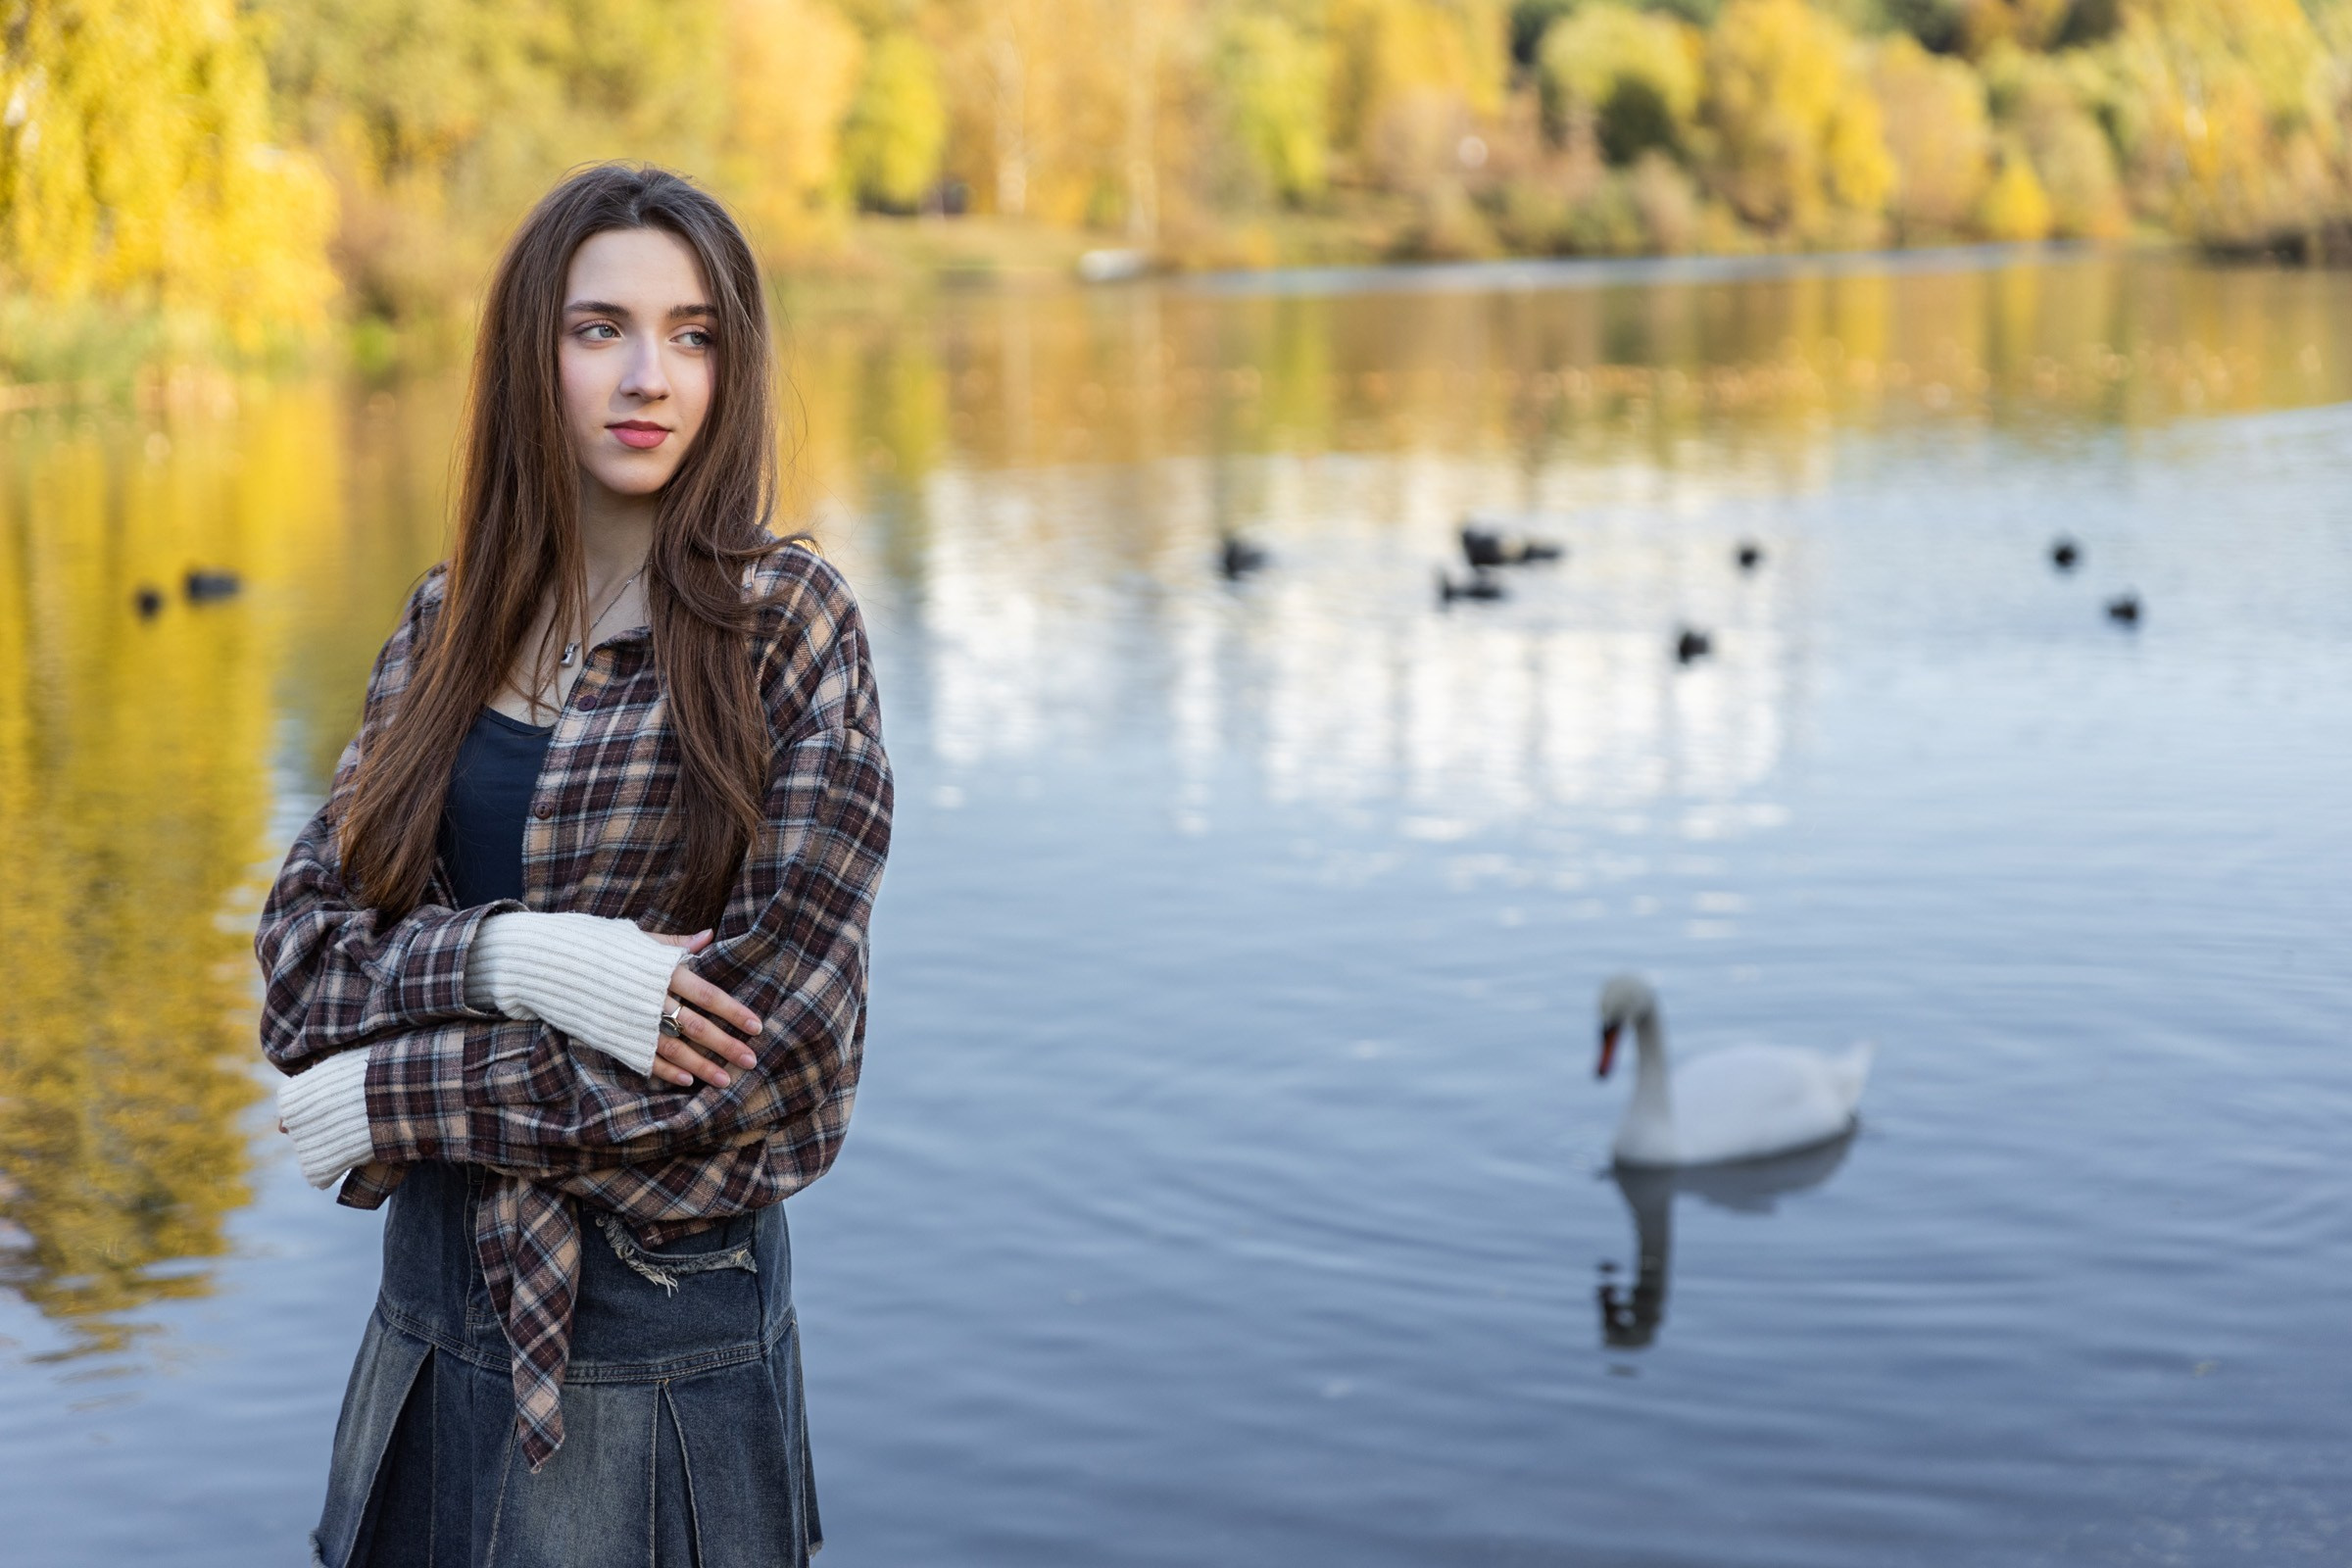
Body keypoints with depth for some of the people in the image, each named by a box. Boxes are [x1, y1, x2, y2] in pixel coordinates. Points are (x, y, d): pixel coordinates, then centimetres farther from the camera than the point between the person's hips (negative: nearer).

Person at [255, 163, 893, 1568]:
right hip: (434, 1310, 5)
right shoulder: (452, 624, 5)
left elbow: (777, 1041, -17)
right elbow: (301, 950, 0)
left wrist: (398, 1095, -11)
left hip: (662, 1324, -4)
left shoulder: (788, 623, -10)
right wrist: (506, 957, -20)